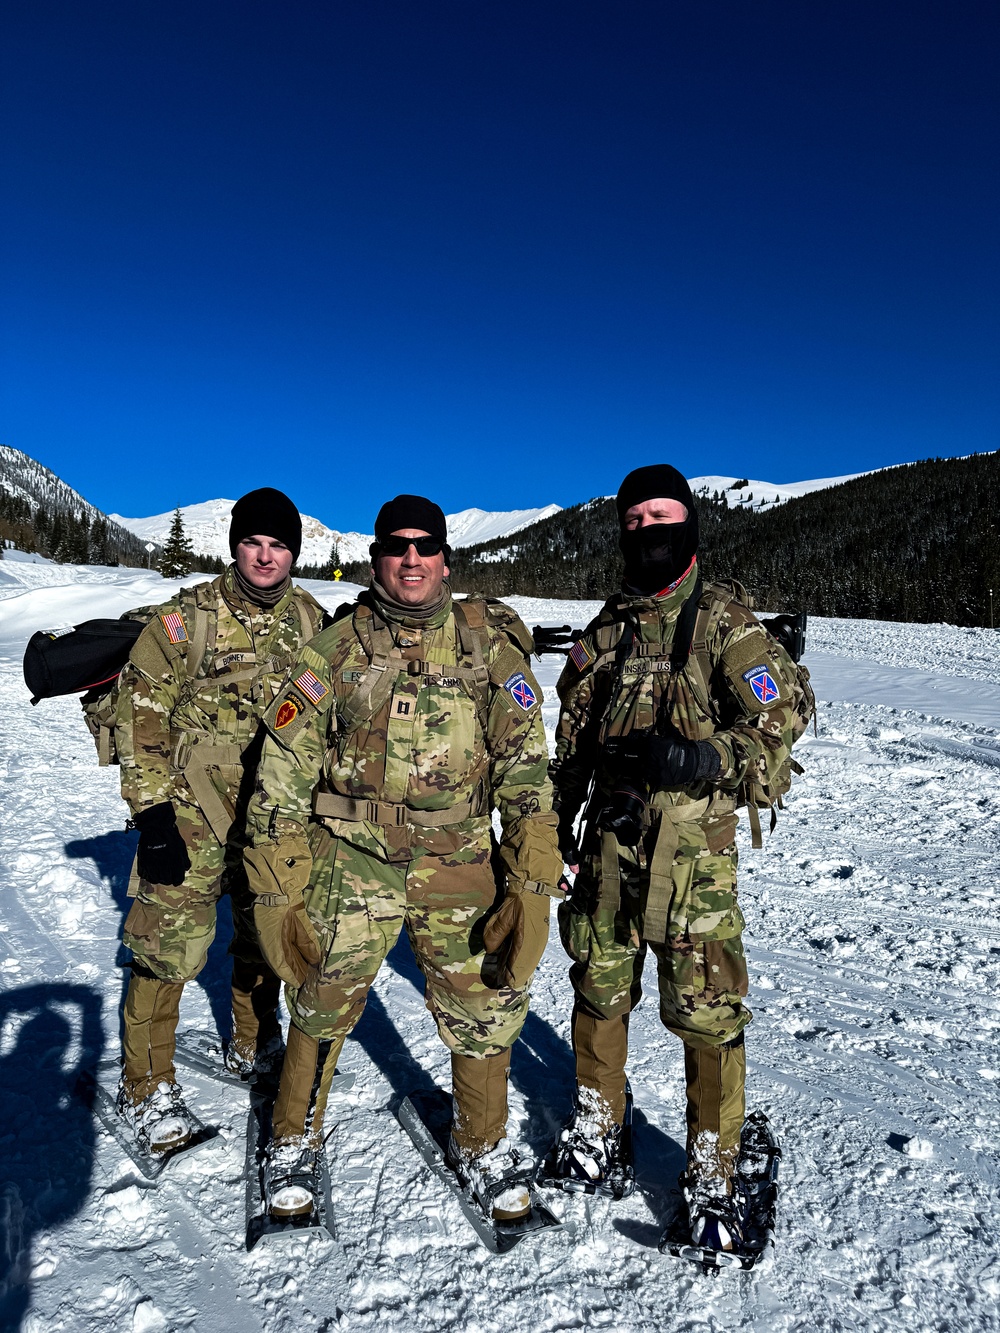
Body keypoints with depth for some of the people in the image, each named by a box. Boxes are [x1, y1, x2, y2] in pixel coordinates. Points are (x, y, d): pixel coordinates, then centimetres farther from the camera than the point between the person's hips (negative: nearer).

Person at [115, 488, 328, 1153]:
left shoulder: (313, 623, 2)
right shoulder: (186, 617, -8)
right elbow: (142, 715, -7)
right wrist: (153, 811, -13)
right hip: (191, 809, -3)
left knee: (266, 938, 17)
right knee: (169, 949, -1)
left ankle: (256, 1050, 40)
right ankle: (147, 1089, 21)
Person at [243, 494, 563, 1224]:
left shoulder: (489, 645, -1)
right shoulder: (337, 650, -1)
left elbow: (526, 765, -2)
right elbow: (283, 773, 1)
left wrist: (534, 881, -7)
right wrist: (277, 889, -1)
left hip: (459, 863, 1)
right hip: (352, 859, 0)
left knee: (487, 1006, 6)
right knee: (322, 1005, 9)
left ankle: (483, 1145, 35)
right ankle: (296, 1141, 38)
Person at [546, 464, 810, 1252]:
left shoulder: (725, 623, -5)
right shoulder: (607, 628, 11)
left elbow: (782, 720, -13)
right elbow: (574, 736, 16)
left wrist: (704, 757, -28)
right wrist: (558, 822, 15)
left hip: (694, 845, -5)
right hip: (611, 839, 5)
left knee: (707, 1013, 0)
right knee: (600, 993, 16)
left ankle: (713, 1182, 21)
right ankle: (597, 1141, 37)